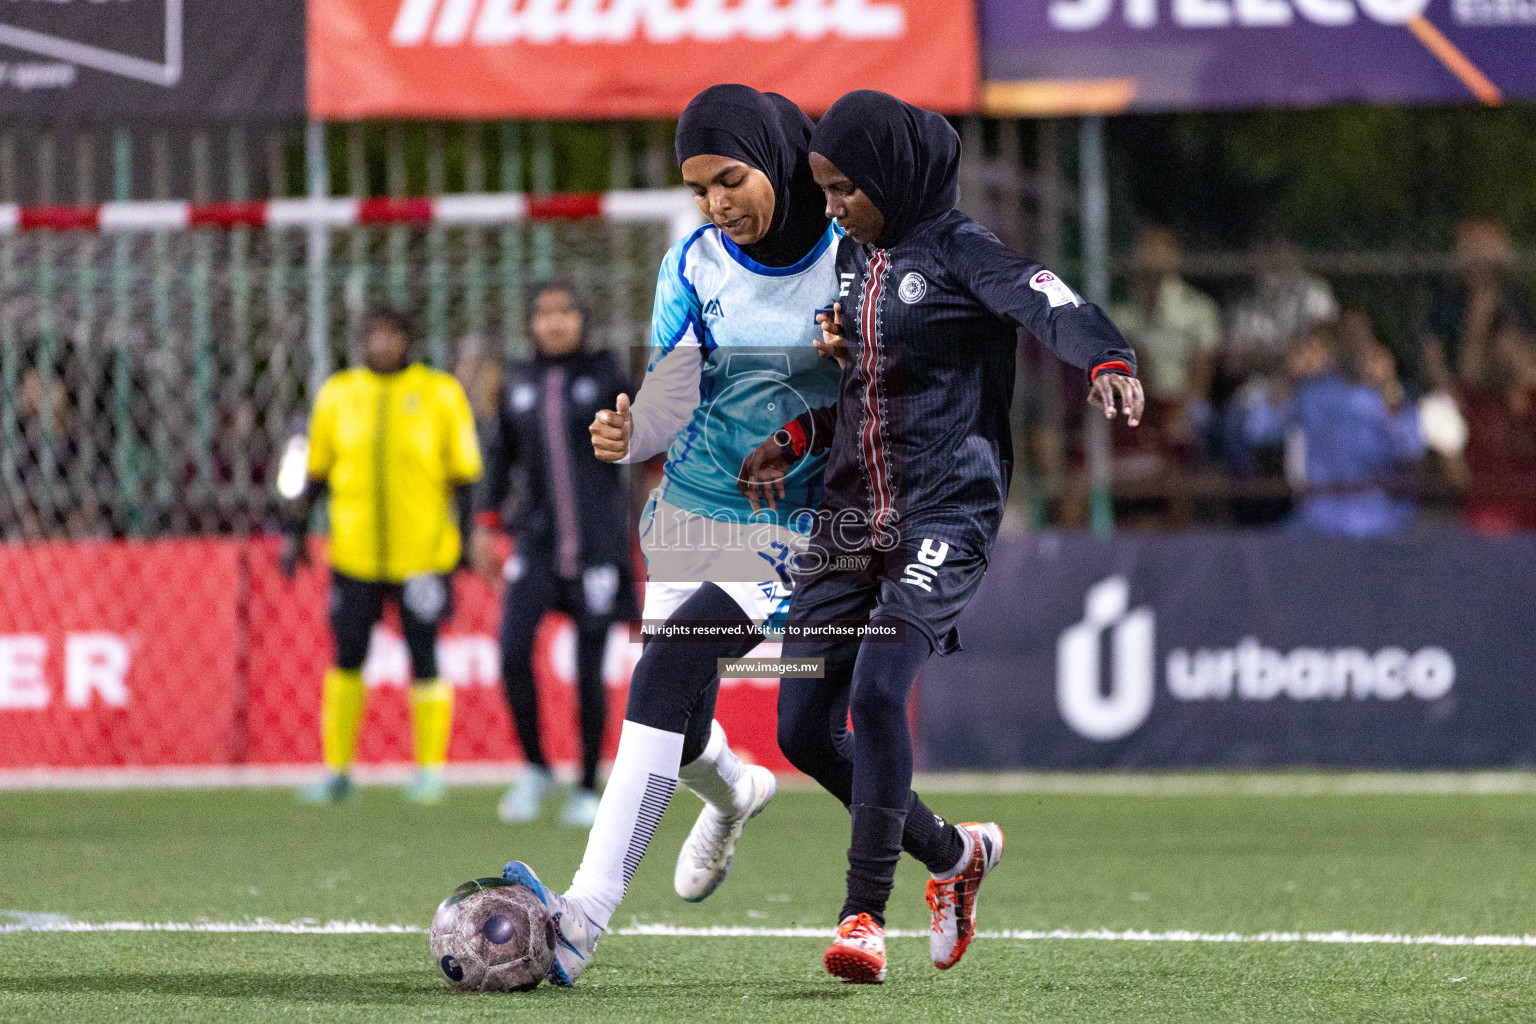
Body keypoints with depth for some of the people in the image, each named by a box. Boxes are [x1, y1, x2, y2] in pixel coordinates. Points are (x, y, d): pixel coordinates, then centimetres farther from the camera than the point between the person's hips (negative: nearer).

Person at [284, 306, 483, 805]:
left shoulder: (439, 394, 0)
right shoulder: (339, 394, 7)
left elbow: (464, 476, 3)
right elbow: (317, 470, 15)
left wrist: (462, 542, -3)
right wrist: (296, 531, 11)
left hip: (421, 553, -2)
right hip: (355, 553, 2)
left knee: (424, 660, 0)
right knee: (347, 659, 4)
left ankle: (429, 770, 13)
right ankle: (337, 772, 12)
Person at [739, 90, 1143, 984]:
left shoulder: (959, 250, -8)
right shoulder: (852, 260, 15)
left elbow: (1046, 301, -27)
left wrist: (1108, 361, -47)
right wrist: (791, 441, 5)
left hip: (945, 509, -8)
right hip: (852, 509, 8)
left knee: (878, 687, -25)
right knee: (804, 727, 4)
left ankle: (865, 915, -18)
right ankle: (955, 853, 25)